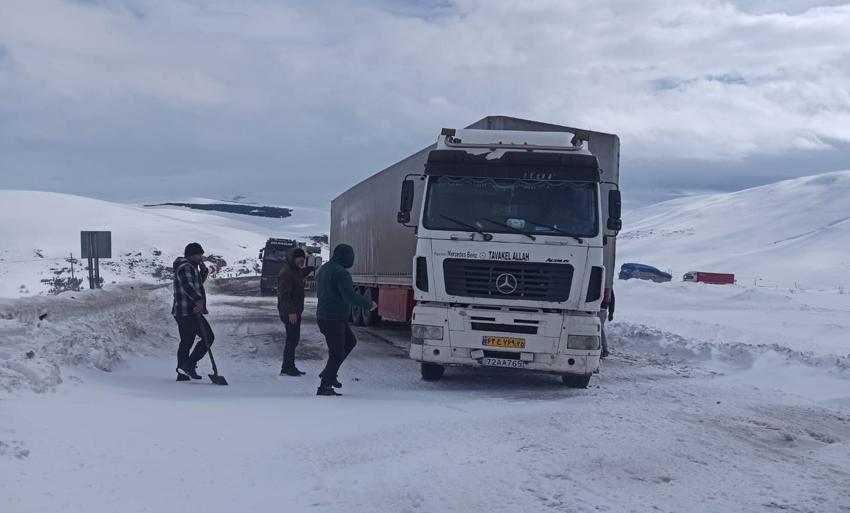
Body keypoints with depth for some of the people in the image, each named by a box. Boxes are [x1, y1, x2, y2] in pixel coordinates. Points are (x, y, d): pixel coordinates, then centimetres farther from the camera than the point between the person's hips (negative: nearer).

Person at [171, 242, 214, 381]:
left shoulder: (190, 267, 21)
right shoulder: (185, 268, -12)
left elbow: (198, 282, 32)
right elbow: (188, 286, -28)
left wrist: (203, 270, 15)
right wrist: (198, 300, -38)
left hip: (181, 312, 11)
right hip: (189, 311, -11)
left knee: (186, 342, 13)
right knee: (208, 337, -7)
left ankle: (182, 373, 16)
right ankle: (189, 365, -11)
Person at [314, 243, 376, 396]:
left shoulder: (323, 269, 11)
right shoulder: (341, 273, -20)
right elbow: (351, 296, -24)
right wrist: (369, 304, -11)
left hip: (323, 315, 10)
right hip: (334, 319, -10)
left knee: (350, 341, 22)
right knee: (337, 353, -2)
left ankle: (328, 373, 20)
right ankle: (324, 387, 2)